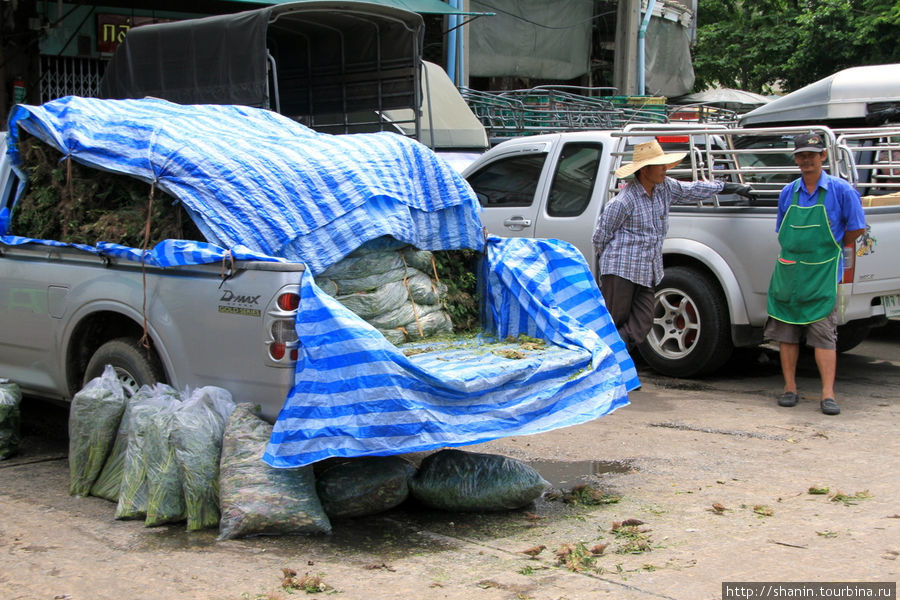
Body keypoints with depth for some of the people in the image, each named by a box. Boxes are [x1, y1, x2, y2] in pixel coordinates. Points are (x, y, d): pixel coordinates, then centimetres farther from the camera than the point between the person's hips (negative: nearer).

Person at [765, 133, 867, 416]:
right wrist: (798, 252, 10)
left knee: (824, 334, -6)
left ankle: (827, 395, -5)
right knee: (786, 332, 6)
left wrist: (831, 250, 13)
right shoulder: (788, 192, 8)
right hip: (788, 272, 4)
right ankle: (789, 388, 16)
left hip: (823, 274, -4)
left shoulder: (840, 190, -3)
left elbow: (856, 228, 4)